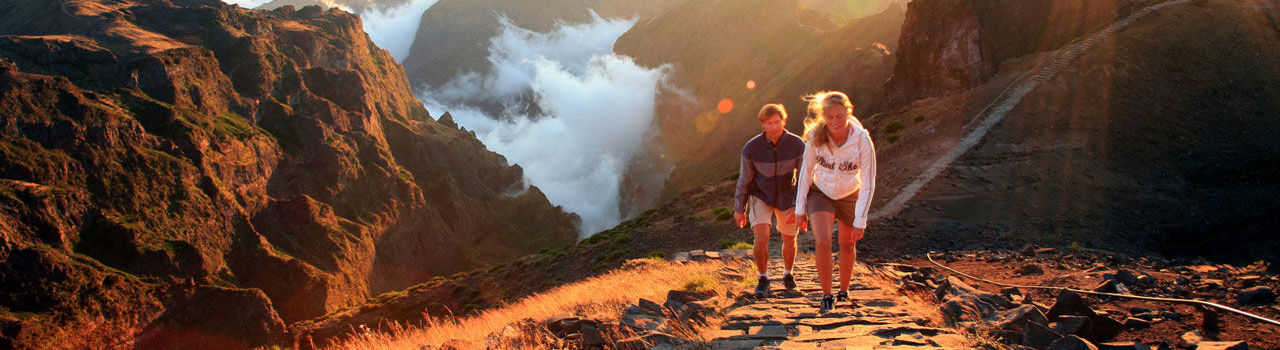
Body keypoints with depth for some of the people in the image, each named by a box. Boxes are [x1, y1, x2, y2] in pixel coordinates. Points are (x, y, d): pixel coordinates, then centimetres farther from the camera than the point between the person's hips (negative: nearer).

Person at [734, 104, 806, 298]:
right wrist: (739, 209, -1)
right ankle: (763, 279, 4)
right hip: (761, 197, -1)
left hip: (787, 198, 2)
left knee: (789, 240, 16)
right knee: (761, 238, -19)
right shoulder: (751, 148, -23)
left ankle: (787, 274, 44)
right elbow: (744, 179, -9)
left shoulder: (797, 145, -23)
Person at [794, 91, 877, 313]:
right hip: (821, 193, 0)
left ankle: (844, 292, 38)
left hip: (849, 197, 0)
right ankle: (826, 297, -4)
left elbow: (868, 185, -19)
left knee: (848, 246, 14)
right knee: (823, 242, -18)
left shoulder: (862, 141, -27)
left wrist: (860, 221, -19)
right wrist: (800, 208, -5)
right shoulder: (815, 137, -23)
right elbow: (806, 172, -9)